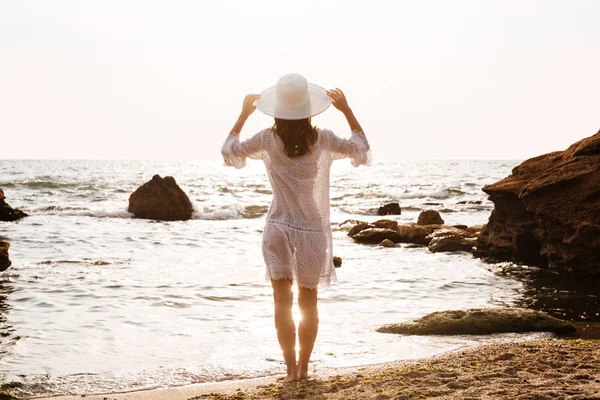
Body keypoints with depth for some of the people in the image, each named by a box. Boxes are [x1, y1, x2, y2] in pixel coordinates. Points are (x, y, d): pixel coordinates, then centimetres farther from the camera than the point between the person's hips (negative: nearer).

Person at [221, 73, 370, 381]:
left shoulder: (268, 139, -9)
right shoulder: (322, 140, -11)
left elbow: (229, 150, 7)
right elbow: (361, 147, 6)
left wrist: (244, 114, 15)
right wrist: (346, 109, 9)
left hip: (278, 230, 0)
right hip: (312, 230, 0)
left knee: (282, 301, 3)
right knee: (308, 301, 15)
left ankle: (291, 368, -3)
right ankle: (303, 367, 22)